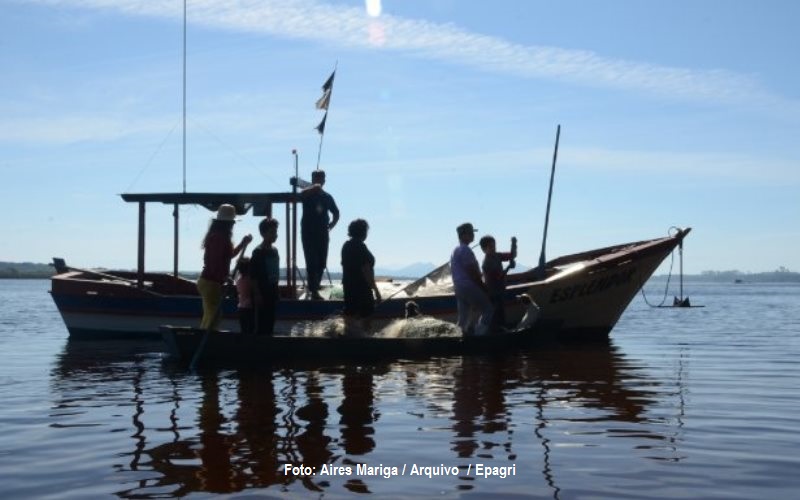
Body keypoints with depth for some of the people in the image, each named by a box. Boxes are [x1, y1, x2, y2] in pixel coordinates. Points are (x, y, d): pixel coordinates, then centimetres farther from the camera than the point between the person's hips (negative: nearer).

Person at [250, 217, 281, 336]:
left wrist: (277, 291, 15)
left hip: (272, 292, 8)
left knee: (270, 321, 11)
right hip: (262, 292, -8)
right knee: (261, 323, -5)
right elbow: (253, 275, -15)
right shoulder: (258, 251, -12)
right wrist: (257, 294, -18)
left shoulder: (274, 250, 11)